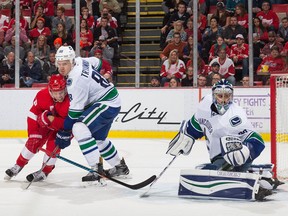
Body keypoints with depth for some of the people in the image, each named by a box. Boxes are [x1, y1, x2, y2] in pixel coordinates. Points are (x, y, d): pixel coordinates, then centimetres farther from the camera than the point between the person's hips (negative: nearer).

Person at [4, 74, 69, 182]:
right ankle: (18, 166, 19)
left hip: (65, 124, -3)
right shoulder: (42, 95, -27)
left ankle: (44, 172, 4)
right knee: (33, 141, -1)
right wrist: (33, 132, -16)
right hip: (47, 122, 3)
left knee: (53, 144, -17)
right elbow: (33, 114, -15)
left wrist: (53, 120, -40)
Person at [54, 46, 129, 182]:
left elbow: (75, 112, -25)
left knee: (79, 128, -27)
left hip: (107, 104, -11)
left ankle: (97, 170, -28)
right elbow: (97, 62, 21)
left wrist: (64, 134, -19)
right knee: (97, 139, 23)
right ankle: (120, 167, 41)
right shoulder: (79, 61, -1)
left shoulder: (77, 80, -28)